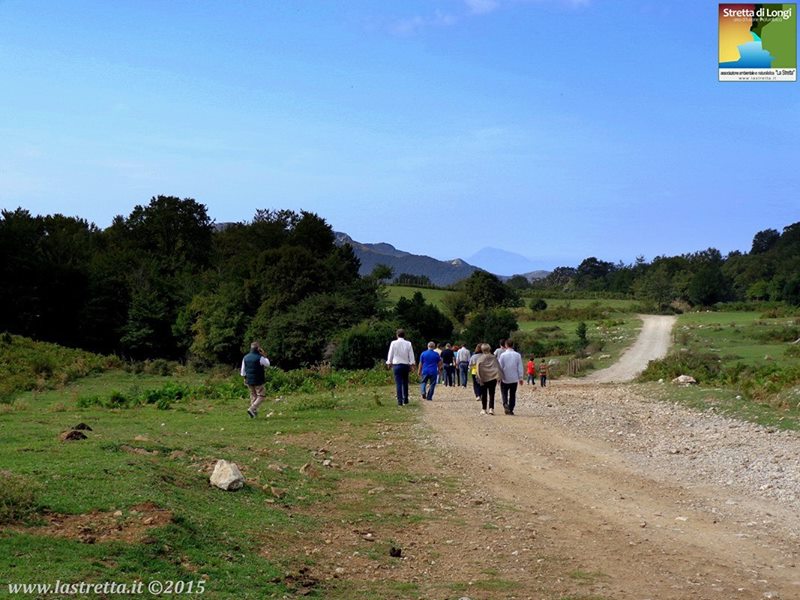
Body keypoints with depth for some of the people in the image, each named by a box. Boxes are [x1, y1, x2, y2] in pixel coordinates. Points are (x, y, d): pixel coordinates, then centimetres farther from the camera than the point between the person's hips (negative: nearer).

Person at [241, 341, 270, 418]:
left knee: (253, 396, 18)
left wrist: (245, 377, 20)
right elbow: (267, 364, 3)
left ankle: (254, 412, 18)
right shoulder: (260, 358, -16)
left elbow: (243, 371, 7)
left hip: (249, 381, 6)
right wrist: (264, 355, 8)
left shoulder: (245, 357, 2)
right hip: (258, 381, -6)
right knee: (260, 397, 2)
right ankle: (252, 409, -15)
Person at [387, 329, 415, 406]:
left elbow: (390, 354, 2)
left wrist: (389, 363, 14)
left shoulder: (394, 343, -5)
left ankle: (400, 401, -6)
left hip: (396, 365, -2)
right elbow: (411, 355, 1)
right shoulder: (408, 343, -1)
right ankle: (405, 399, 19)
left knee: (398, 383, -2)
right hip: (406, 365, 2)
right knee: (405, 383, 14)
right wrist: (411, 364, 8)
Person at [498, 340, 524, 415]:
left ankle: (505, 404, -15)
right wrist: (520, 378, 8)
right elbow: (520, 367, 1)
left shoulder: (503, 355, -9)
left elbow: (500, 367, -5)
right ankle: (511, 410, 10)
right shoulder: (517, 355, -3)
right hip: (514, 379, 2)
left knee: (504, 393, 10)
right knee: (512, 395, 11)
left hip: (505, 379, -2)